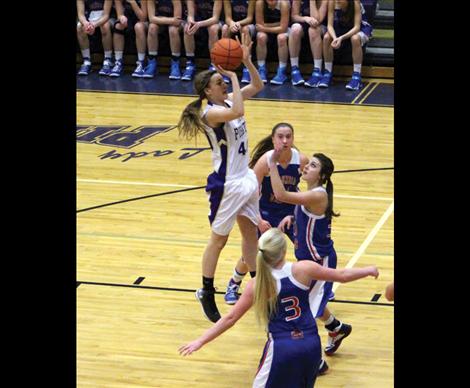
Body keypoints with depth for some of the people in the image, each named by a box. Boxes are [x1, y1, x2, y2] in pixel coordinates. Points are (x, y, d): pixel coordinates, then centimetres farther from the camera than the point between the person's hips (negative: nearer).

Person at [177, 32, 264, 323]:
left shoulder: (228, 100, 2)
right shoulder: (210, 112, -22)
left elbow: (258, 86, 7)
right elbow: (237, 113, -40)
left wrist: (246, 60, -8)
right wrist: (233, 75, -33)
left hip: (246, 178, 8)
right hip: (226, 184, -8)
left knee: (251, 233, 17)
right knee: (219, 239, 4)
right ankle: (207, 294, 18)